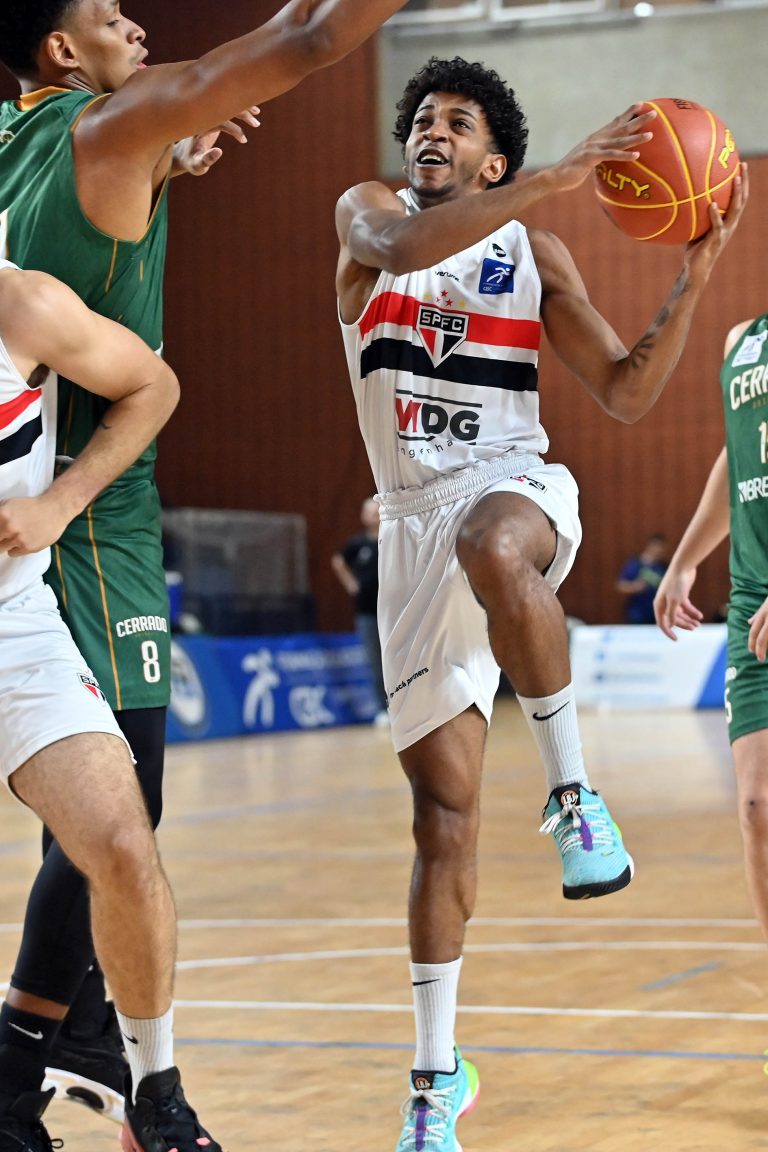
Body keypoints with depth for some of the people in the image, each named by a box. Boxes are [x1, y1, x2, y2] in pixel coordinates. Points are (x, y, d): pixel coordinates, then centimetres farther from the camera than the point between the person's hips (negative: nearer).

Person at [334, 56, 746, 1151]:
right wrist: (555, 178, -28)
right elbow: (401, 248, -20)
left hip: (514, 488, -1)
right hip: (415, 519, 1)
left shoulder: (536, 251, 9)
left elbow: (626, 393, 5)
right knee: (444, 810, 0)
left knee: (491, 548, -43)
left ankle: (574, 791, -26)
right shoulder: (368, 211, 7)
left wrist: (694, 278, -7)